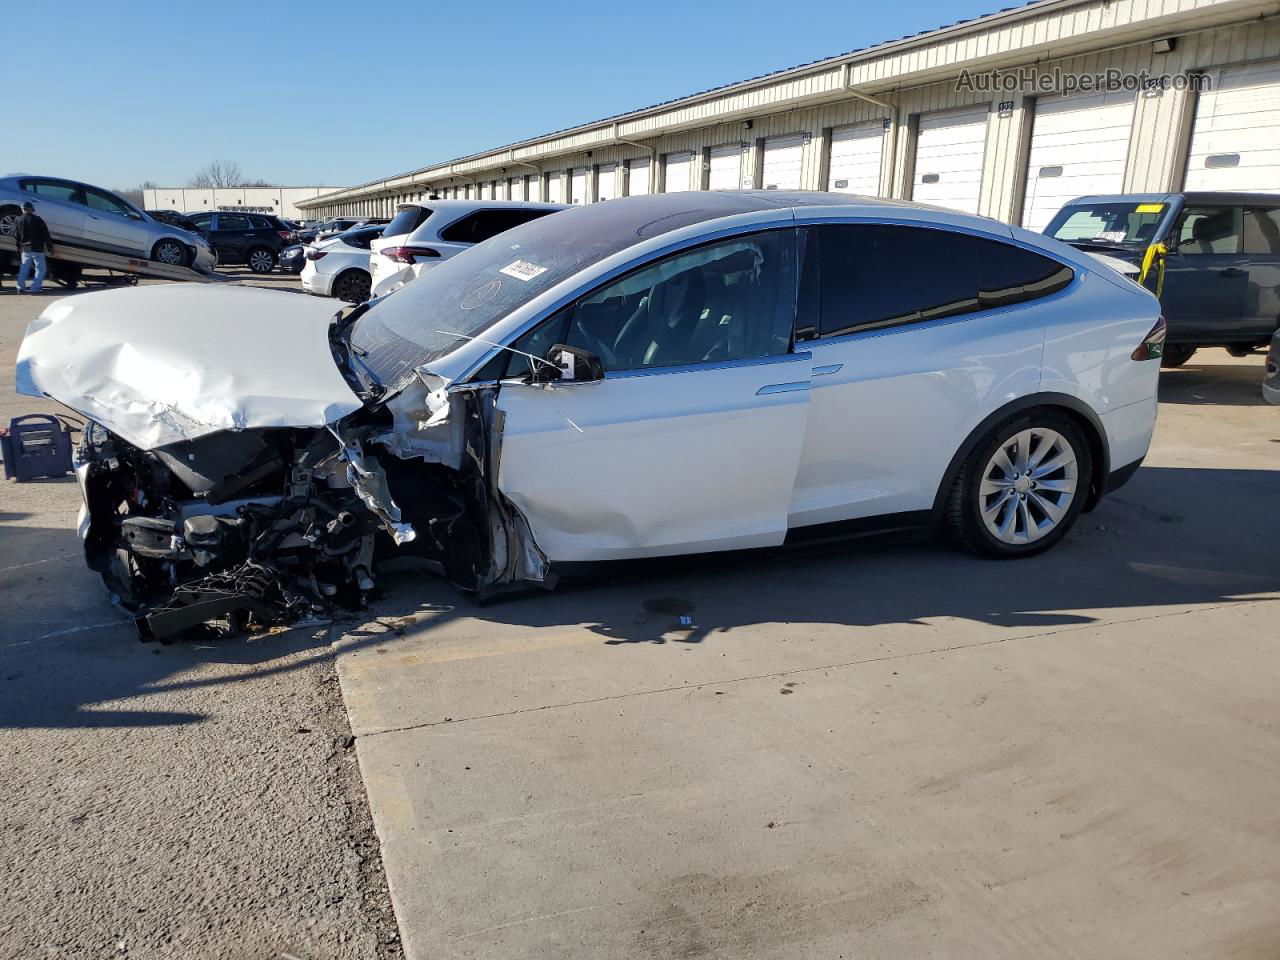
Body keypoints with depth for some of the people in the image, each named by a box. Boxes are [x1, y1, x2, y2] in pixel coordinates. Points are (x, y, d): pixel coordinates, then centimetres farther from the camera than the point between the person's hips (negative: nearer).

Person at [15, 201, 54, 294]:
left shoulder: (19, 220, 5)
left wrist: (19, 248, 24)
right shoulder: (37, 220, -10)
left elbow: (16, 236, 12)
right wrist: (50, 247, -2)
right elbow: (46, 234, -10)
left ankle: (20, 287, 8)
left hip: (25, 249, 5)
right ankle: (35, 288, -7)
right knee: (40, 269, 2)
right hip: (37, 248, -5)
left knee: (24, 269, 15)